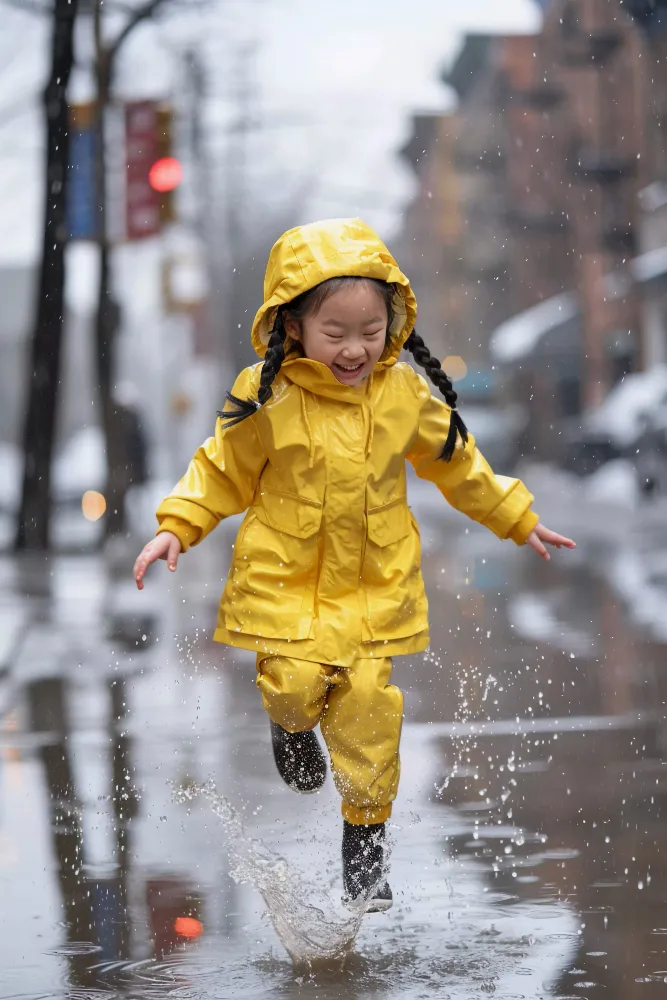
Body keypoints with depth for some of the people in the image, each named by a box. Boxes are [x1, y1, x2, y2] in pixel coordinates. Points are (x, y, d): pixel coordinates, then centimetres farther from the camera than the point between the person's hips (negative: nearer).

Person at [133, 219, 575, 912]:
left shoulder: (404, 393, -3)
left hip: (375, 583, 1)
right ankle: (293, 724, 29)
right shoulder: (266, 398, -10)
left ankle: (366, 836, 14)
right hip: (284, 577, -1)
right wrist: (176, 528, -10)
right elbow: (222, 471, 2)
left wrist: (517, 519, 17)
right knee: (294, 685, -12)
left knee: (368, 704, -4)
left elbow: (457, 463, 12)